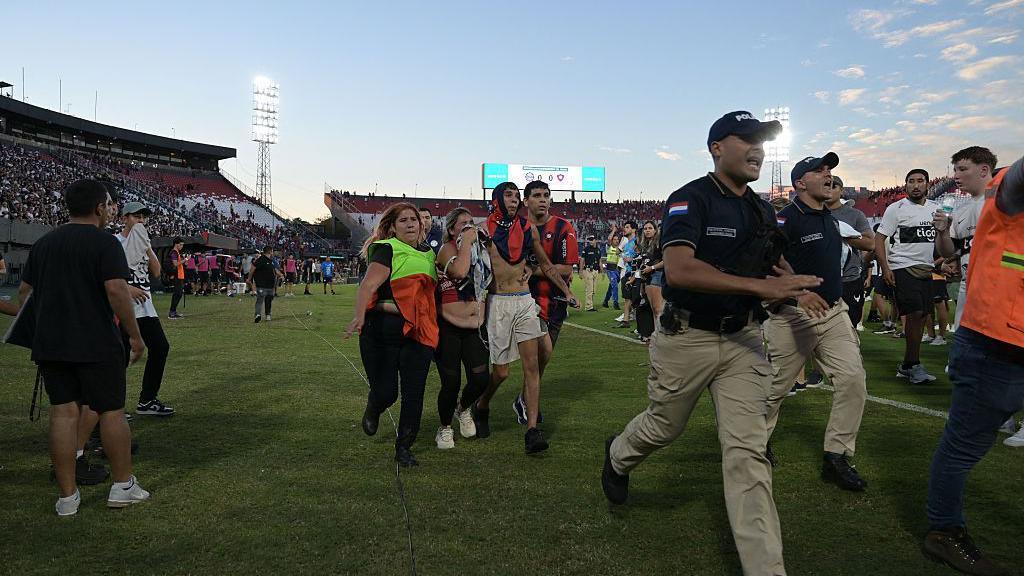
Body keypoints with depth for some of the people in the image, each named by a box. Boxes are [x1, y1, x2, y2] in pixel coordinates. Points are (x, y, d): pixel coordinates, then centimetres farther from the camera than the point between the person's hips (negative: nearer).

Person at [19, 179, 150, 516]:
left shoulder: (43, 244, 12)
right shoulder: (105, 243, -9)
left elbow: (24, 292, 16)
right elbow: (116, 290, -18)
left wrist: (36, 328, 27)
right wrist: (135, 335, -12)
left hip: (50, 345, 6)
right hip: (97, 345, -6)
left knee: (63, 414, 7)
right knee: (111, 411, 5)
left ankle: (67, 497, 11)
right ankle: (123, 487, 14)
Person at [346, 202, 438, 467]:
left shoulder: (428, 253, 16)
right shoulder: (388, 250, -6)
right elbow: (368, 284, -20)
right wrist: (359, 315, -35)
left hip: (418, 333, 5)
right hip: (382, 330, -5)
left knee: (414, 393, 1)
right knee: (386, 392, -1)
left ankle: (403, 448, 18)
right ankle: (372, 411, 37)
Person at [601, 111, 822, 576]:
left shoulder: (763, 211, 9)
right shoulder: (691, 199, -14)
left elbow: (774, 266, 23)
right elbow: (679, 270, -30)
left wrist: (797, 287, -2)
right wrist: (761, 286, -33)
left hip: (743, 339, 5)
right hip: (686, 337, -5)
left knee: (748, 450, 0)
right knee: (664, 428, 16)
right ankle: (618, 455, 51)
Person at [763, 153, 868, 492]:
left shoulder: (832, 220, 13)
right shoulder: (786, 219, -13)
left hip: (834, 313, 7)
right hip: (792, 317, -7)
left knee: (853, 380, -5)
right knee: (776, 387, 6)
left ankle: (836, 457, 6)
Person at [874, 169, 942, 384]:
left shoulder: (935, 209, 13)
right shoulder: (896, 208, -4)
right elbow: (879, 238, -7)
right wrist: (885, 267, -16)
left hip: (926, 269, 6)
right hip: (903, 267, -6)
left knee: (921, 316, 5)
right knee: (915, 313, -14)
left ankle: (907, 365, 13)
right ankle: (913, 365, -4)